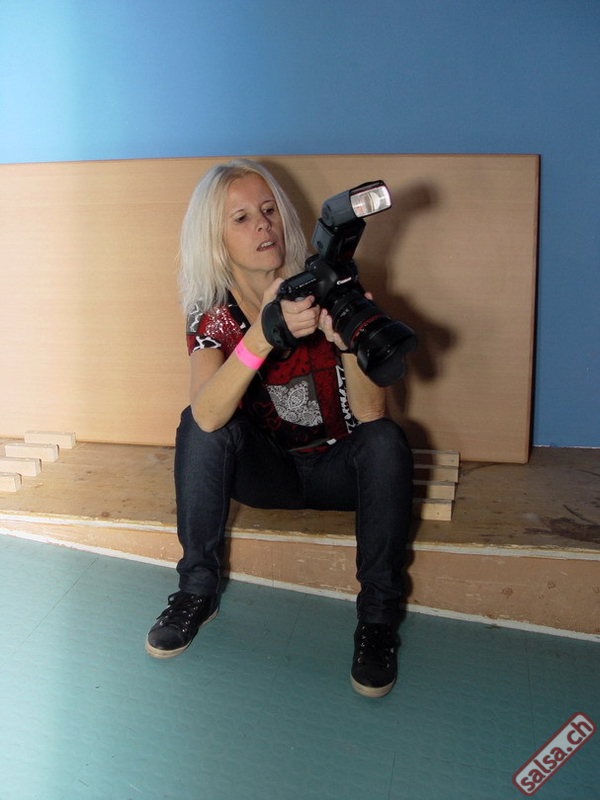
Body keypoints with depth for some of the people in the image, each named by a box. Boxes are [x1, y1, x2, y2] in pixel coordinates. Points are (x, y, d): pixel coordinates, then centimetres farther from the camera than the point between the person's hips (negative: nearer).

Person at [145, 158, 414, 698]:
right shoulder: (212, 314, -11)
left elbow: (370, 414, -22)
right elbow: (207, 416, -33)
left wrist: (348, 341, -42)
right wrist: (266, 332, -46)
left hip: (338, 467, 0)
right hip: (265, 471, 1)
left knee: (386, 440, -30)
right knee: (198, 425, -24)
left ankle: (378, 618, -17)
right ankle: (197, 592, -10)